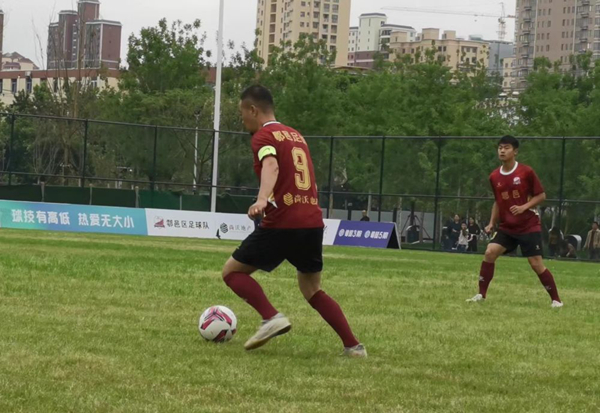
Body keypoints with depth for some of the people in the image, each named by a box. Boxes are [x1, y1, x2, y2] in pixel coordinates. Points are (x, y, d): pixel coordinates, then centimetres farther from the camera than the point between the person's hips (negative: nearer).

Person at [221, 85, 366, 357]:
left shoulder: (263, 136, -2)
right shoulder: (296, 136, 22)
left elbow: (271, 165, -23)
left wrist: (262, 199, -40)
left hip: (282, 224, -7)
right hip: (314, 222, 7)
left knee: (232, 271, 6)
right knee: (312, 290, 21)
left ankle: (272, 317, -15)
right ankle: (353, 346, 9)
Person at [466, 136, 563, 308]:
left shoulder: (526, 172, -11)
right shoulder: (494, 177, 3)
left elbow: (541, 195, -6)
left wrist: (524, 207, -21)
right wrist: (492, 223, 7)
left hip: (529, 226, -4)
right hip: (507, 227, 5)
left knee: (536, 263, -8)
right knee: (490, 252, -13)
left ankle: (556, 300, 5)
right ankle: (481, 294, -3)